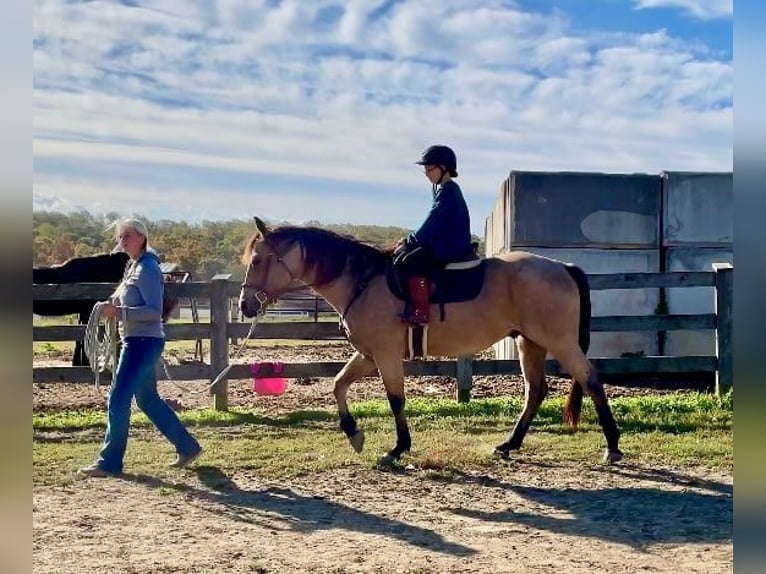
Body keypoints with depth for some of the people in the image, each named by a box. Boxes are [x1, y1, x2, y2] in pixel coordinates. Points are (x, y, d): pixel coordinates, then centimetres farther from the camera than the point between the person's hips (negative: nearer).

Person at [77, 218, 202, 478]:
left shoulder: (146, 268, -14)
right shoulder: (133, 266, 15)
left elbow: (154, 310, -21)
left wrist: (119, 312, -27)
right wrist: (115, 302, 8)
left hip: (143, 342, -10)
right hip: (136, 341, 10)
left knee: (118, 400, -8)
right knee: (148, 400, 16)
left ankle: (109, 462, 0)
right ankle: (187, 446, 24)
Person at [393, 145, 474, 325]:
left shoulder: (447, 191, -13)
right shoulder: (446, 190, 18)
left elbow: (431, 225, -17)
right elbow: (432, 225, 21)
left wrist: (409, 242, -11)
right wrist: (410, 240, 12)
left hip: (450, 248, -11)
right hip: (445, 245, 11)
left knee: (409, 261, -27)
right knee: (404, 254, 14)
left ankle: (420, 311, -32)